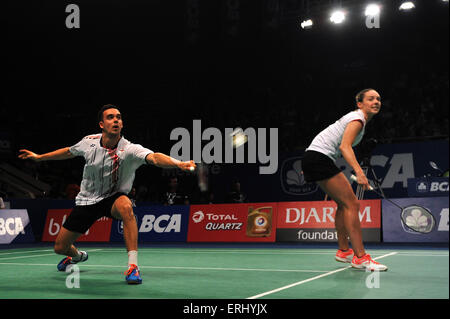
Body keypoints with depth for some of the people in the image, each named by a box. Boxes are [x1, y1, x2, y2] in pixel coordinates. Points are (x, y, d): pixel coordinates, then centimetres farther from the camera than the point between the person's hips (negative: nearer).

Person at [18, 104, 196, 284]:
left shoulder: (129, 149, -24)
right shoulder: (89, 142, -11)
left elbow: (154, 157, -44)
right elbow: (69, 152, 12)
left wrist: (179, 164, -63)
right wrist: (39, 157, 20)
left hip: (113, 198, -4)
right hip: (86, 200, 4)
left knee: (125, 206, -41)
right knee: (60, 247, 6)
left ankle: (133, 266, -37)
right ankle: (77, 256, 48)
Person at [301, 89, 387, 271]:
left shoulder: (356, 118, 20)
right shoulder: (358, 118, -11)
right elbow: (345, 146, -26)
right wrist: (359, 172, -39)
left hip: (314, 158, 10)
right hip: (319, 158, -10)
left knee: (344, 204, 14)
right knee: (352, 203, -13)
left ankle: (344, 251, 20)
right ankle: (360, 257, -15)